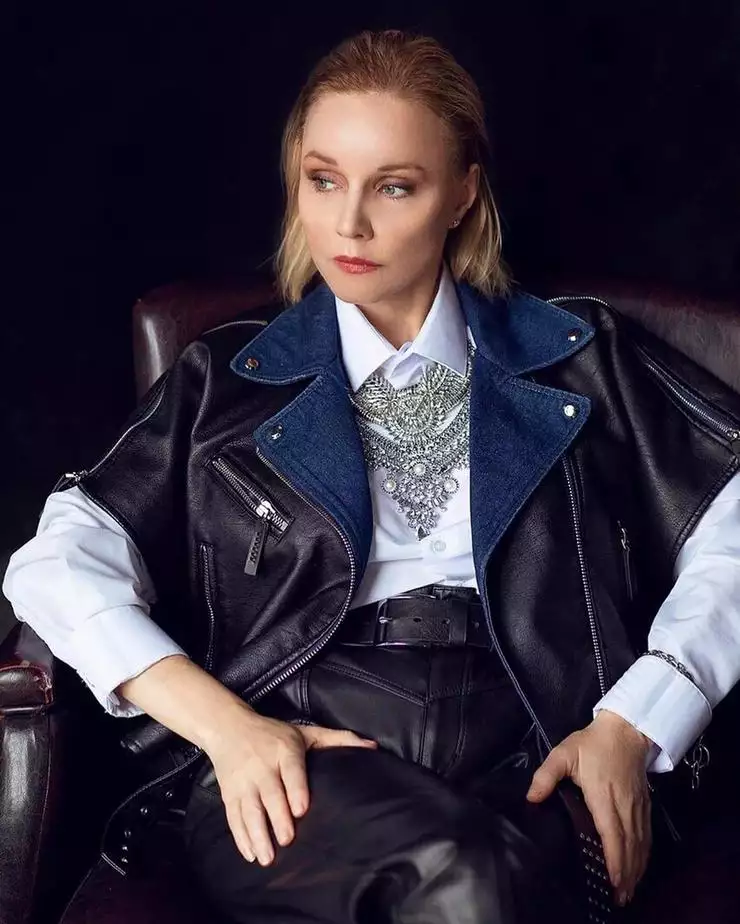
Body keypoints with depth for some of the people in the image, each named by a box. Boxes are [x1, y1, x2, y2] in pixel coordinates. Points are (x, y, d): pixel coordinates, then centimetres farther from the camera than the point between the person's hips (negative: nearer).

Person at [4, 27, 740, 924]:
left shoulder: (579, 357, 18)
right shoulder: (226, 377, 18)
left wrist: (632, 725, -7)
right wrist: (224, 723, -8)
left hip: (521, 756, 0)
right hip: (292, 772, 1)